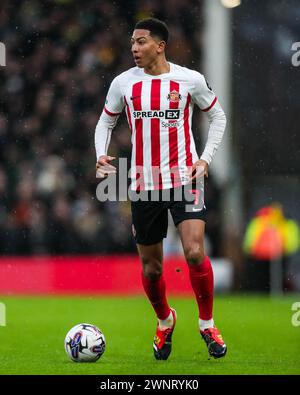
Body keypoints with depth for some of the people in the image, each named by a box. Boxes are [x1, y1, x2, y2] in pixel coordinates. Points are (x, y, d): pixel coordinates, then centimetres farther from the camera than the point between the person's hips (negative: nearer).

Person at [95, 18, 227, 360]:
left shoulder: (190, 80, -4)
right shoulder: (124, 83, 1)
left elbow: (217, 116, 11)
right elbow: (105, 122, 15)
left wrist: (206, 158, 0)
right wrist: (101, 155, -3)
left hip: (184, 178, -2)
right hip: (144, 184, 2)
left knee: (195, 253, -19)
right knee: (150, 268, 8)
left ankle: (207, 325, 2)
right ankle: (165, 321, 36)